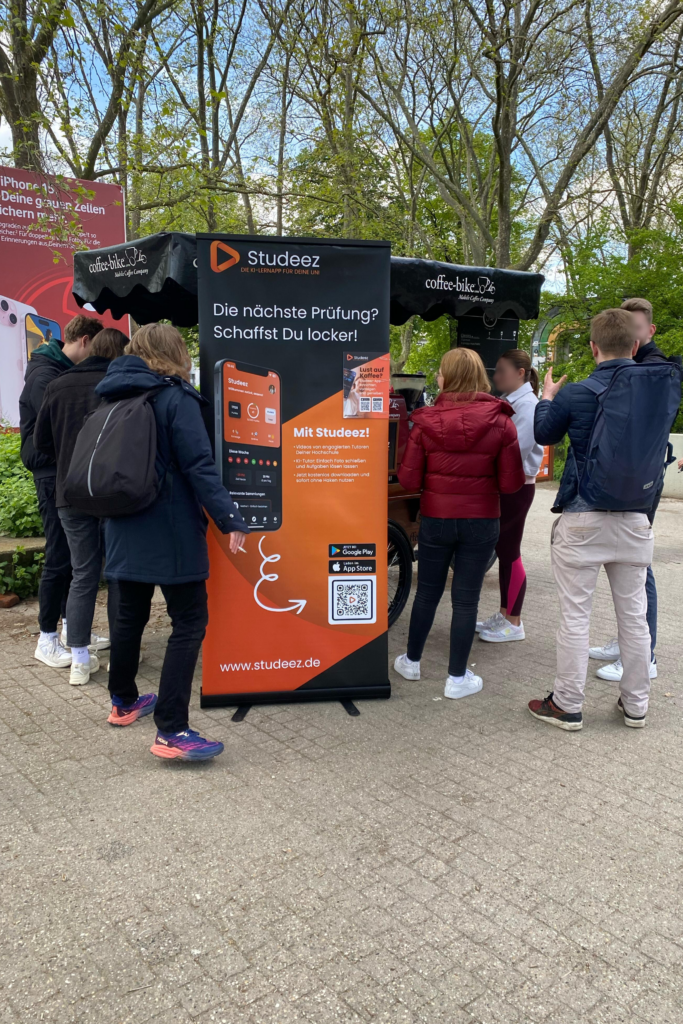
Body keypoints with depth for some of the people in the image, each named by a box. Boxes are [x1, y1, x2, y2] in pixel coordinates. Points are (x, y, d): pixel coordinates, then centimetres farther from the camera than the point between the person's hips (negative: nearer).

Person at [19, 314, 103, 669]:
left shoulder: (72, 372, 13)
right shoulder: (45, 374, -15)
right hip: (53, 473, -9)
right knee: (59, 556, -4)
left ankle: (71, 624, 25)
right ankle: (47, 640, 7)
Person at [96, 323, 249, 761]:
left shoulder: (113, 396, 9)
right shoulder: (175, 398, -13)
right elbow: (200, 467, -19)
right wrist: (231, 520, -17)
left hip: (124, 528, 8)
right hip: (171, 532, -7)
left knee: (129, 613, 20)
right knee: (189, 622, -2)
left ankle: (123, 701, 36)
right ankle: (171, 731, -4)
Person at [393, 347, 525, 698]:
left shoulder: (426, 421, -9)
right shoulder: (500, 422, -8)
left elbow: (408, 479, -7)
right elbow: (512, 483, -8)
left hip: (435, 519, 1)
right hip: (481, 523, -1)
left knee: (427, 592, 17)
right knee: (466, 599, 9)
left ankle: (411, 661, 34)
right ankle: (457, 677, 19)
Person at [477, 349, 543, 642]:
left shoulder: (527, 405, -16)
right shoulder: (507, 402, 11)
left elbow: (515, 450, -23)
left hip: (516, 487, -9)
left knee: (510, 553, -1)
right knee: (502, 551, 14)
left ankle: (514, 623, 11)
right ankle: (504, 615, 26)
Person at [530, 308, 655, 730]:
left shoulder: (574, 395, -11)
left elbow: (545, 434, 7)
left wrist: (547, 398, 26)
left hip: (583, 520, -3)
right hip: (635, 519, 4)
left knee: (575, 615, 5)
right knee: (634, 614, 14)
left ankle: (568, 706, 15)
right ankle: (636, 705, 27)